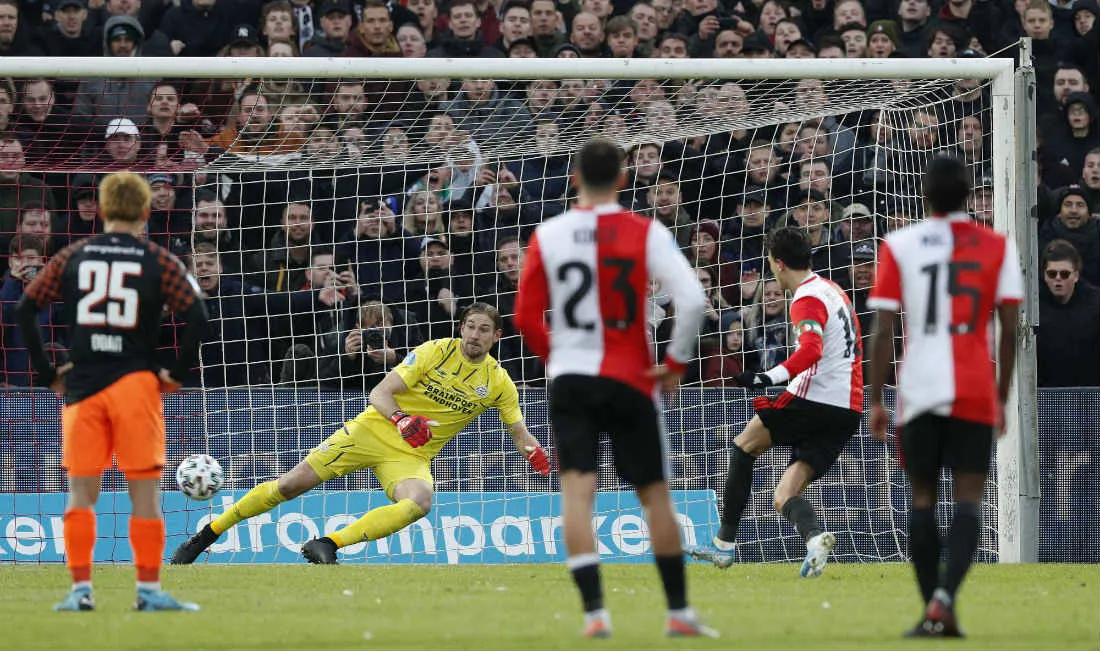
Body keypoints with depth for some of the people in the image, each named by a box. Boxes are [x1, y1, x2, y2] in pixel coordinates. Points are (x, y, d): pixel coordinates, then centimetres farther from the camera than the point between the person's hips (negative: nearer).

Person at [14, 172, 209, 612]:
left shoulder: (72, 258, 8)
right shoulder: (159, 261, 2)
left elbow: (25, 309, 4)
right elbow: (196, 316, -8)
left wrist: (46, 374, 8)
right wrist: (177, 373, 0)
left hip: (81, 389, 2)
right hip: (136, 384, -2)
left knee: (81, 493, 7)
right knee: (145, 493, 2)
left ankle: (80, 589, 1)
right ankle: (149, 590, 1)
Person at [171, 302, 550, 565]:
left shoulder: (498, 383, 1)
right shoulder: (436, 351, -7)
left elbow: (519, 432, 11)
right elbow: (379, 393, -9)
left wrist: (536, 455, -12)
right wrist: (400, 419, -29)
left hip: (412, 455, 2)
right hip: (374, 430, -2)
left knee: (419, 502, -34)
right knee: (292, 483, -10)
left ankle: (327, 545, -36)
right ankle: (205, 537, 3)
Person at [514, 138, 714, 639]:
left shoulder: (547, 236, 1)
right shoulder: (646, 233, -4)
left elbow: (527, 318, 4)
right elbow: (692, 300, -15)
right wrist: (676, 363, -2)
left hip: (569, 378, 0)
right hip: (630, 380, 0)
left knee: (576, 489, -4)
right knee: (654, 493, 11)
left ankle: (594, 611, -18)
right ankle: (679, 612, 16)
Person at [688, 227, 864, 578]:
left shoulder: (807, 300, -10)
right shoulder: (833, 290, 19)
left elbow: (811, 350, -28)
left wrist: (769, 377, -35)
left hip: (814, 398, -8)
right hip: (848, 409, 8)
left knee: (744, 446, 13)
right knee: (783, 498, 5)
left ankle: (725, 544, 12)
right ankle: (815, 535, -28)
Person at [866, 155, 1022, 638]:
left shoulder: (899, 246, 2)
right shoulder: (997, 247, 4)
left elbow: (882, 331, -1)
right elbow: (1010, 330, 2)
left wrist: (875, 400, 4)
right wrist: (1002, 397, 11)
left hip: (919, 391, 0)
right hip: (976, 392, 0)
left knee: (923, 497, 11)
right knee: (968, 499, 0)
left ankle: (933, 613, 9)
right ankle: (944, 597, -21)